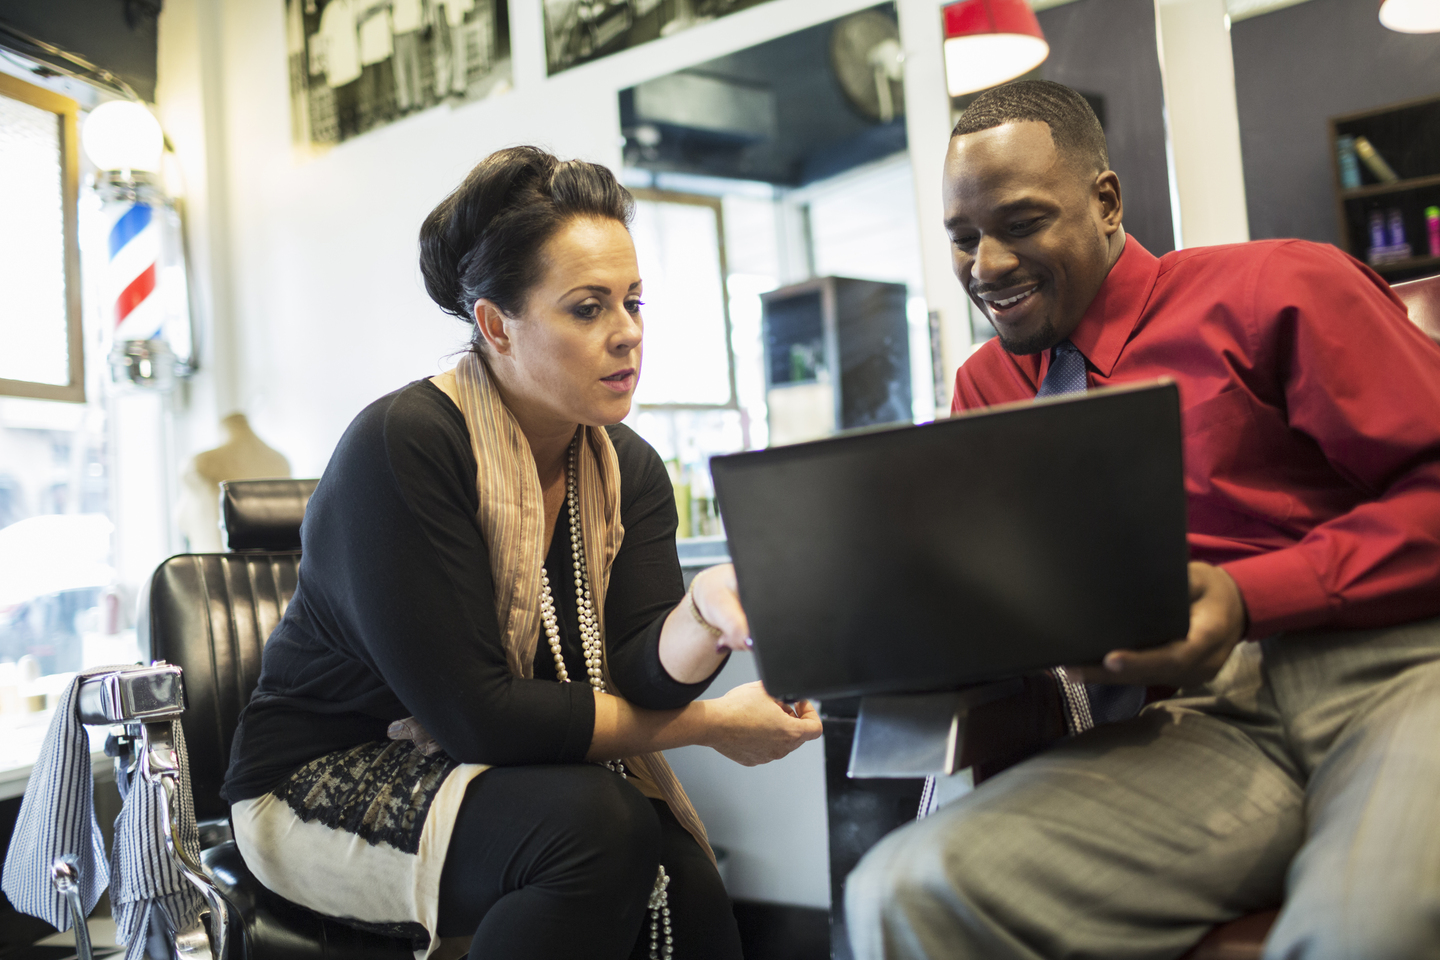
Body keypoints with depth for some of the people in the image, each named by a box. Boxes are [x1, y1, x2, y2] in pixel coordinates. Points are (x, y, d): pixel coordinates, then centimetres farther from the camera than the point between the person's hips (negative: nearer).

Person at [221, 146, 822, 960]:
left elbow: (636, 680, -12)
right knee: (593, 821, -30)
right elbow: (471, 713, -24)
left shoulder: (630, 472, 0)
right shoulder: (400, 449, -21)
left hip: (516, 771, 5)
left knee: (688, 889, -25)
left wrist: (707, 611, -36)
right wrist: (711, 724, -21)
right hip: (327, 778, -4)